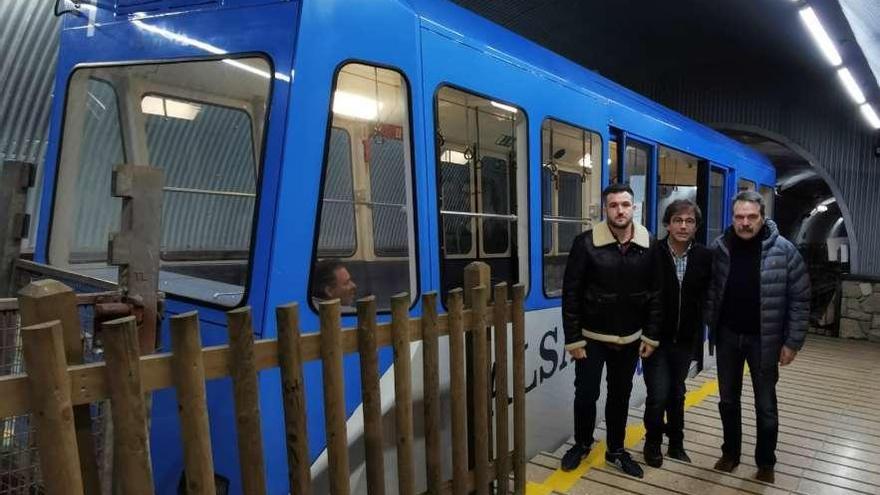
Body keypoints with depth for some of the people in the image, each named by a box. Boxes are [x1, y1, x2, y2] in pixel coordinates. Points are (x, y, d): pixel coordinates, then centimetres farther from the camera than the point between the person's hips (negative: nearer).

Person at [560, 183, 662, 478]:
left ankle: (616, 450, 34)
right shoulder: (586, 243, -13)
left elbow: (656, 294, 1)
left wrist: (651, 336, -2)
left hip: (629, 340, 3)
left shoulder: (649, 245, -4)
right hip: (591, 338, -2)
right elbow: (571, 294, -11)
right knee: (586, 394, 7)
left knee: (621, 396, 14)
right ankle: (582, 444, 32)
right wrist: (573, 339, -12)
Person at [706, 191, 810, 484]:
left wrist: (792, 341, -9)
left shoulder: (783, 250, -12)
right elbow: (710, 290, 3)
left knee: (766, 405, 11)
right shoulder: (720, 248, -5)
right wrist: (710, 326, -1)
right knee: (728, 399, 15)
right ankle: (730, 453, 33)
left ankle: (766, 463, 30)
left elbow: (799, 299, -8)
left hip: (763, 339, -2)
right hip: (728, 335, 3)